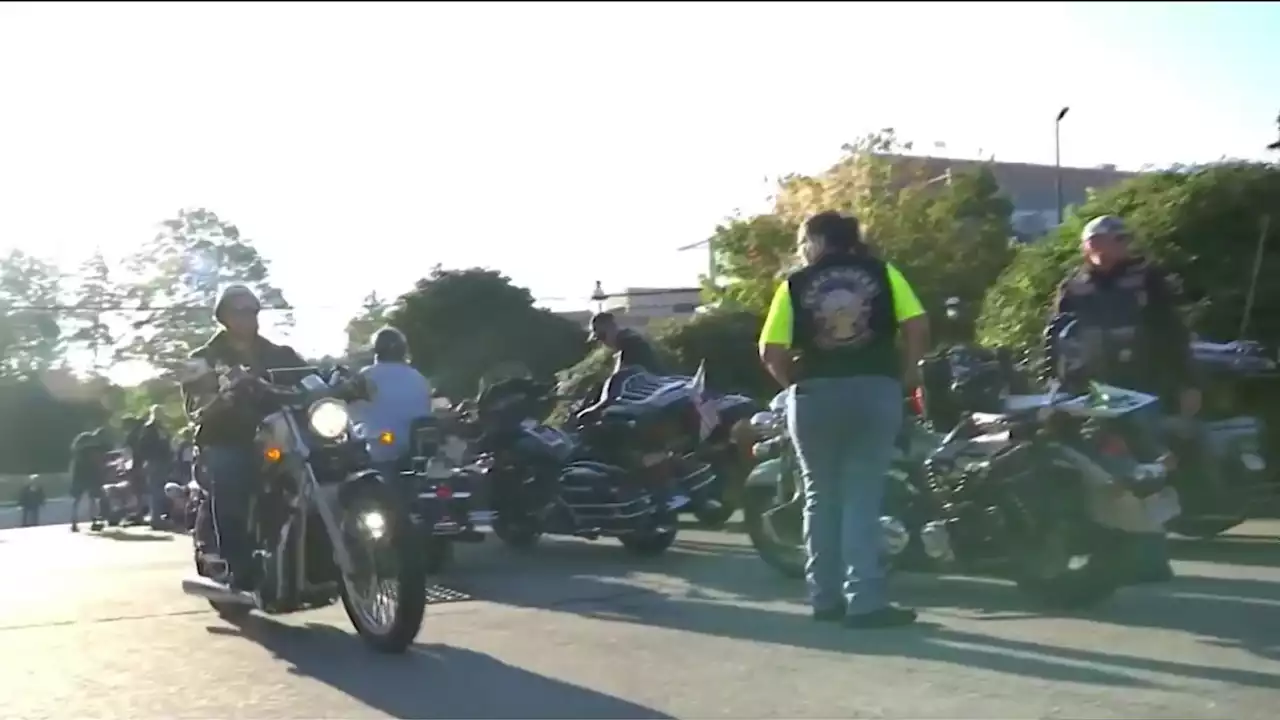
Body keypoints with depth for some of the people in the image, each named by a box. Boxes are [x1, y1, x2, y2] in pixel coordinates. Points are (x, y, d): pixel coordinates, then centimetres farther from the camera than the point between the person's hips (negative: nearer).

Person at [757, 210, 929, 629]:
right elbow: (918, 327, -3)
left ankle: (825, 598, 17)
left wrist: (794, 383, 11)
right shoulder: (882, 273, 6)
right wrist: (905, 375, 7)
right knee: (863, 498, 2)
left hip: (815, 395, 0)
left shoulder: (795, 285, 4)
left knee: (821, 497, 12)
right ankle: (864, 602, -3)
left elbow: (770, 351, -4)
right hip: (875, 391, 0)